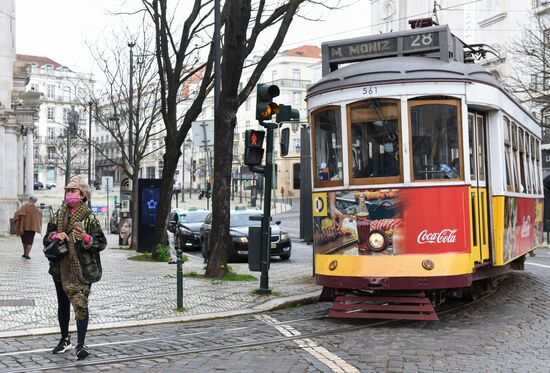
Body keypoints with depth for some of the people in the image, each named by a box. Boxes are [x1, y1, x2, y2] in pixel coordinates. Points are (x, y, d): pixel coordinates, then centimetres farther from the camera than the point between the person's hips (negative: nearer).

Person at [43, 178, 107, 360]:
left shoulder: (89, 218, -5)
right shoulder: (58, 216, 9)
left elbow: (101, 242, -7)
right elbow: (46, 239, 13)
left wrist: (86, 239, -24)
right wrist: (55, 236, -8)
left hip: (83, 269, -5)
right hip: (61, 268, 5)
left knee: (81, 304, -12)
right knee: (63, 304, 16)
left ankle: (81, 345, -9)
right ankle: (65, 340, 32)